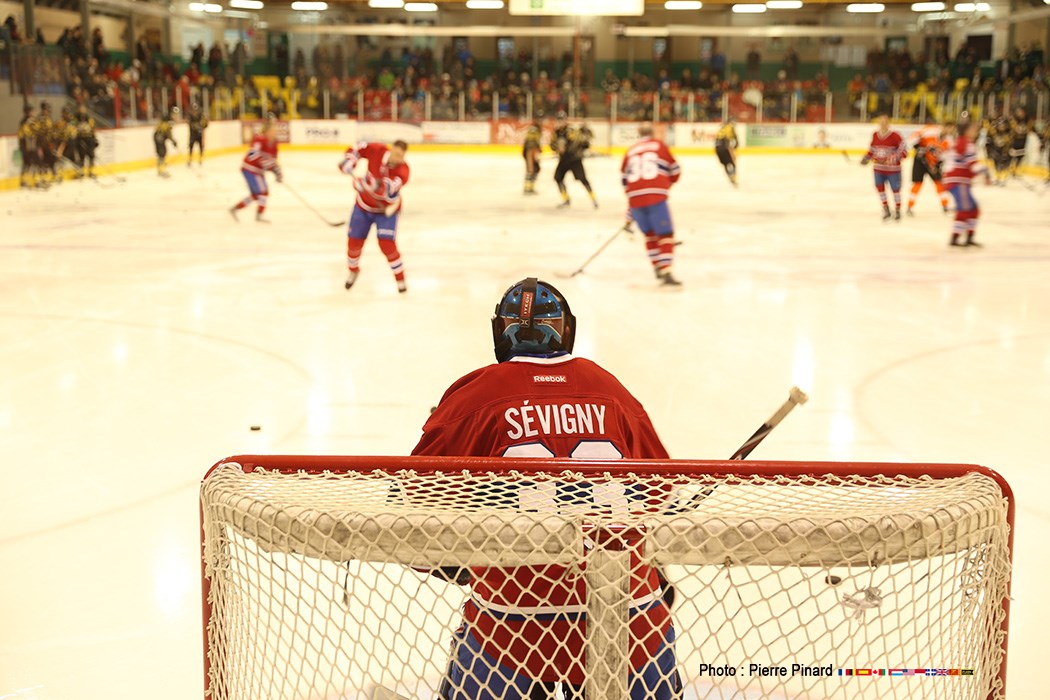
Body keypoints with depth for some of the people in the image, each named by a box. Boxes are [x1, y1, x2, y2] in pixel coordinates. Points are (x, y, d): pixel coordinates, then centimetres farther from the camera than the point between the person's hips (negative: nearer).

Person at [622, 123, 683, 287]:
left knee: (649, 233, 21)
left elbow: (625, 179, 22)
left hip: (635, 198, 4)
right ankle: (666, 271, -15)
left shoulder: (630, 152, 20)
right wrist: (668, 183, 33)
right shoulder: (659, 145, 11)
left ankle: (657, 267, 20)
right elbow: (674, 170, 12)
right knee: (665, 234, -2)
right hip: (656, 196, -4)